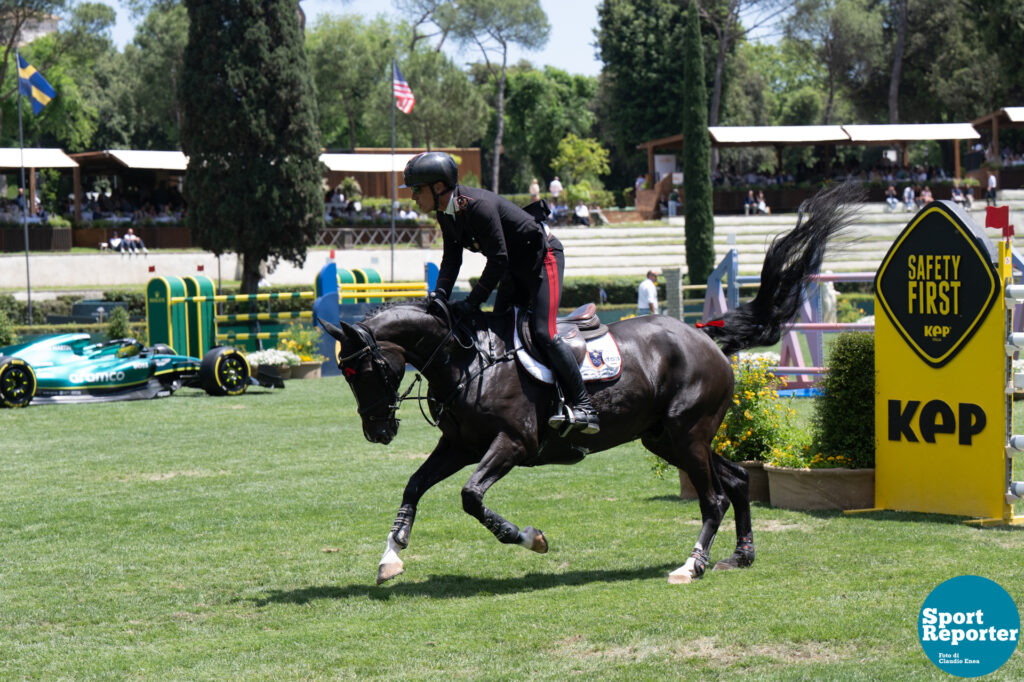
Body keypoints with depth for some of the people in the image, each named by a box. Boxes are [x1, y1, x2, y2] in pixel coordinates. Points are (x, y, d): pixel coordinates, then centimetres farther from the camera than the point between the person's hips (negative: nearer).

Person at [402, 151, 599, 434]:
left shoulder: (479, 206, -31)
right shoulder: (445, 213, -3)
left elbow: (498, 259, -30)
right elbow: (452, 259, 2)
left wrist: (471, 303, -29)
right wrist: (440, 294, -15)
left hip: (544, 257, -10)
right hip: (516, 267, 10)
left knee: (542, 332, -19)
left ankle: (583, 407, -15)